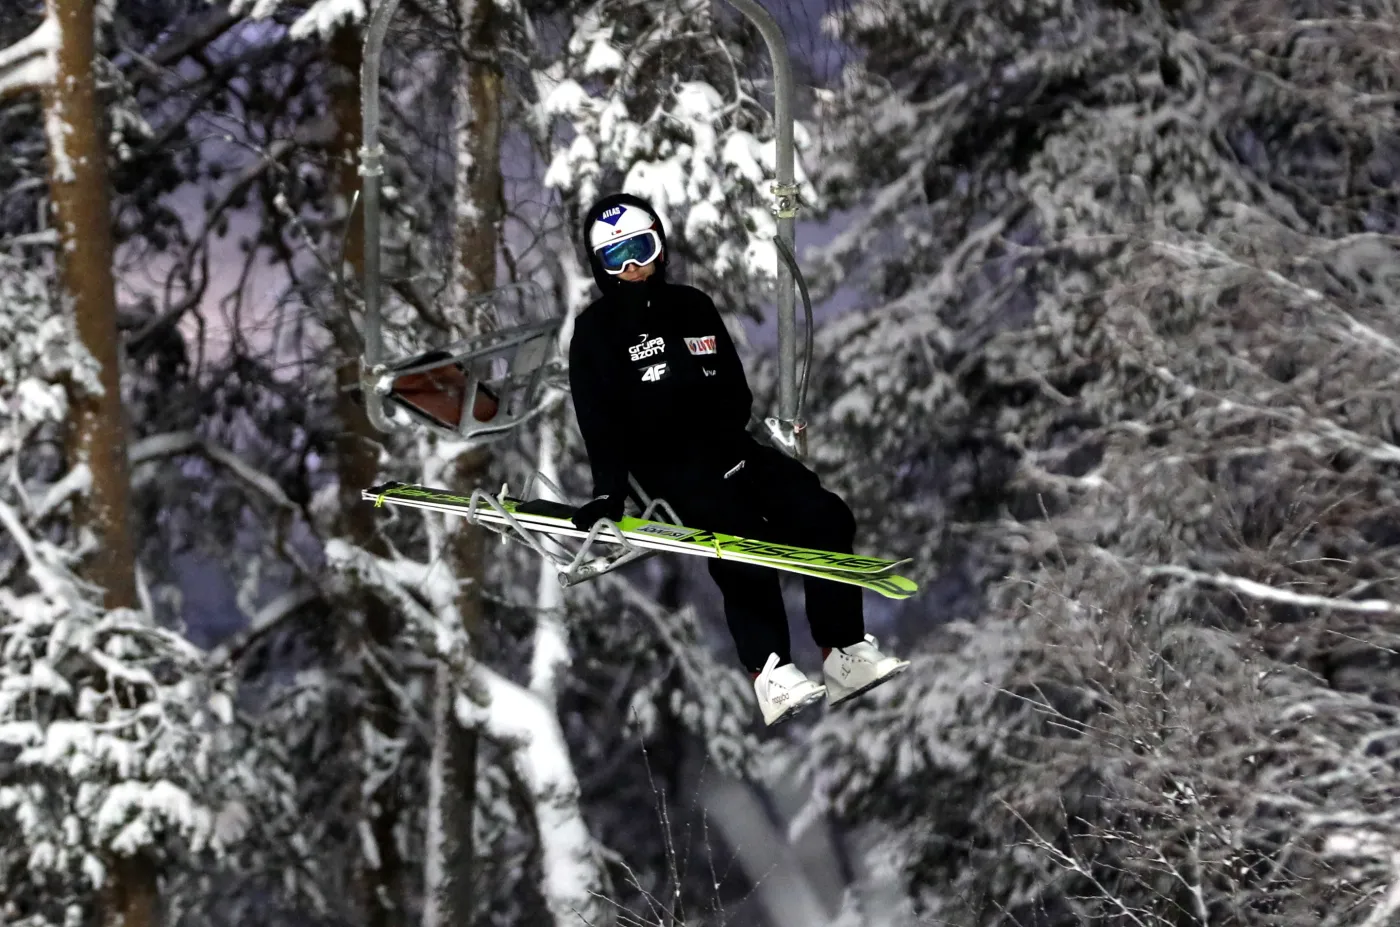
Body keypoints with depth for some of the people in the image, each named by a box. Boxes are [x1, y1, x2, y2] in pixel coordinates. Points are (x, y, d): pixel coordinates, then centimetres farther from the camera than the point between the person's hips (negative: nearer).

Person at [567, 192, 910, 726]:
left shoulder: (693, 307, 17)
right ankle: (769, 671, -38)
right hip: (666, 464, -6)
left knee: (826, 515, -13)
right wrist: (609, 491, -18)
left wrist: (729, 441, -3)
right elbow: (599, 420, -5)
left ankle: (845, 653, -15)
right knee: (742, 535, -33)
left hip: (727, 446, 6)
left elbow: (734, 389, 17)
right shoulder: (596, 330, 3)